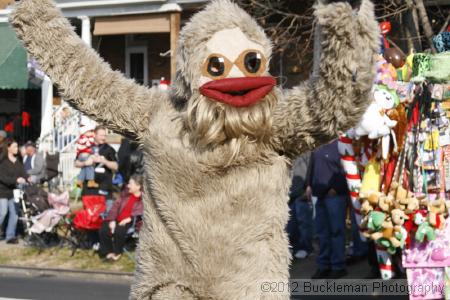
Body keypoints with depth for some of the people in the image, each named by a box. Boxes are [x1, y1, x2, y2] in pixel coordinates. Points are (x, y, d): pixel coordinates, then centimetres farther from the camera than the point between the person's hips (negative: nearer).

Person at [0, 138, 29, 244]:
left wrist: (28, 178, -17)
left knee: (14, 213, 4)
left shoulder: (18, 161, 7)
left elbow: (23, 173, 4)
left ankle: (10, 236, 10)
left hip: (14, 191, 6)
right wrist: (16, 180, -27)